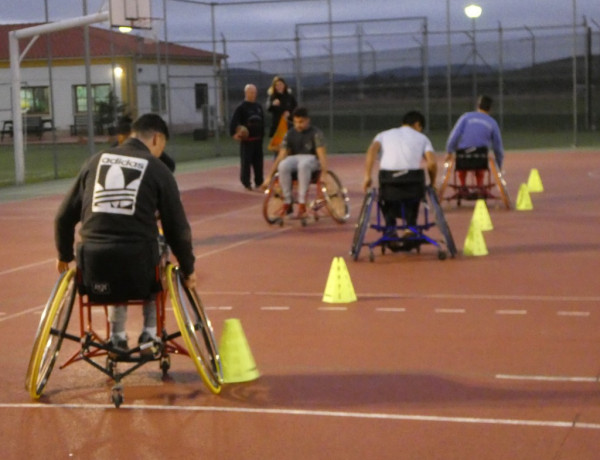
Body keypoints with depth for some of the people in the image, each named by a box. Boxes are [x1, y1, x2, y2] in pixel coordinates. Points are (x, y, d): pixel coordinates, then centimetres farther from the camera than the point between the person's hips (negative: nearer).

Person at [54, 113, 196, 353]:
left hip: (93, 270, 3)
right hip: (137, 268, -3)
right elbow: (177, 228, 3)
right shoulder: (158, 170, 4)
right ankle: (149, 331, 25)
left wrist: (64, 256, 30)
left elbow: (64, 217, 15)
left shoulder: (96, 161, 12)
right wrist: (188, 270, 17)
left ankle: (117, 335, 29)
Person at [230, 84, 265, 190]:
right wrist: (234, 133, -24)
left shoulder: (258, 106, 9)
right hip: (246, 139, -5)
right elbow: (234, 121, -14)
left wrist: (262, 134, 12)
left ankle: (259, 182, 19)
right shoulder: (241, 107, -8)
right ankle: (246, 183, 4)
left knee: (258, 161, 9)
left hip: (258, 139, 5)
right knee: (246, 161, -3)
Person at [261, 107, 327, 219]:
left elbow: (322, 154, -13)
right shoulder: (290, 134, 8)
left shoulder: (316, 133, -3)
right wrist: (269, 176, -4)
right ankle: (287, 203, -23)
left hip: (311, 159, -3)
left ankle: (302, 204, -38)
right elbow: (281, 155, 4)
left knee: (303, 165, -42)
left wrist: (324, 173, -29)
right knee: (283, 166, -34)